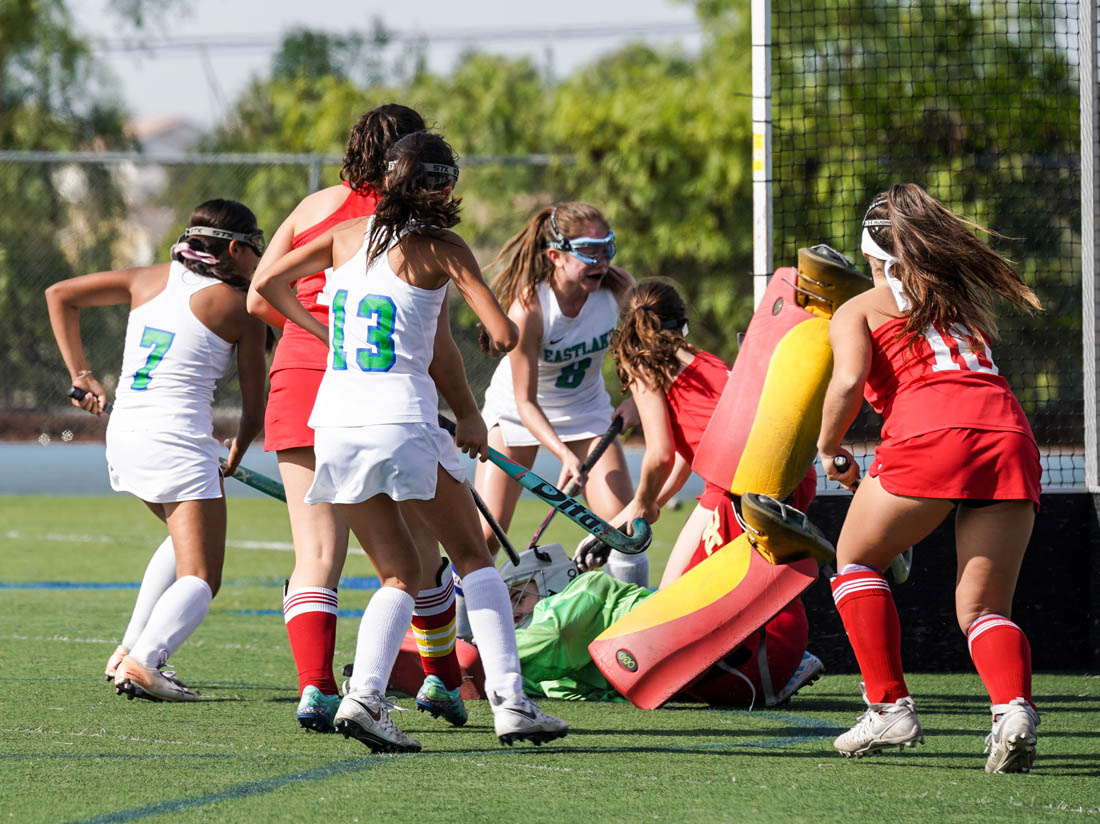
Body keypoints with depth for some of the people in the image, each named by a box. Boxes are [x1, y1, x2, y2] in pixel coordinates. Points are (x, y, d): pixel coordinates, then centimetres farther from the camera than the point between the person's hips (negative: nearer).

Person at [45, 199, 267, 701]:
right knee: (200, 580, -7)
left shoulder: (149, 280, 13)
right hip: (178, 439, -7)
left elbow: (59, 295, 18)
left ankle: (131, 648, 24)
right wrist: (233, 459, 24)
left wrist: (81, 376, 17)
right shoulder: (239, 307, 0)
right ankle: (143, 661, -32)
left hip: (123, 434, 7)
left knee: (187, 536, 31)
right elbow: (254, 408, 5)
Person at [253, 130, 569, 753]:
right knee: (474, 557, 10)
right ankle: (509, 700, -1)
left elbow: (268, 282, 10)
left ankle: (365, 695, -9)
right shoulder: (442, 250, -2)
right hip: (401, 421, -4)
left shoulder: (350, 235, 10)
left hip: (334, 422, 4)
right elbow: (505, 335, -6)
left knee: (402, 574, 13)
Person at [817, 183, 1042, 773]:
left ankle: (889, 707, 9)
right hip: (1010, 434, 4)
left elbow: (849, 381, 1)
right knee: (984, 610, 7)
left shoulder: (858, 310, 16)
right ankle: (1014, 707, -21)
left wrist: (829, 449, 14)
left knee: (856, 562, 19)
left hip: (931, 434, -4)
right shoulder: (964, 302, 33)